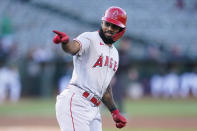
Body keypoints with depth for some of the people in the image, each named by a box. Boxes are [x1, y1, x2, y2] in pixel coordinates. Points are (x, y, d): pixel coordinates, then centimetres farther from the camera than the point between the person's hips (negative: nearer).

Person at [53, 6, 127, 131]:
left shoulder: (114, 53, 21)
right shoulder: (90, 39, -4)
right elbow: (74, 47, -28)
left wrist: (115, 111, 26)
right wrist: (65, 41, -51)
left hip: (94, 109, 8)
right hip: (76, 102, -8)